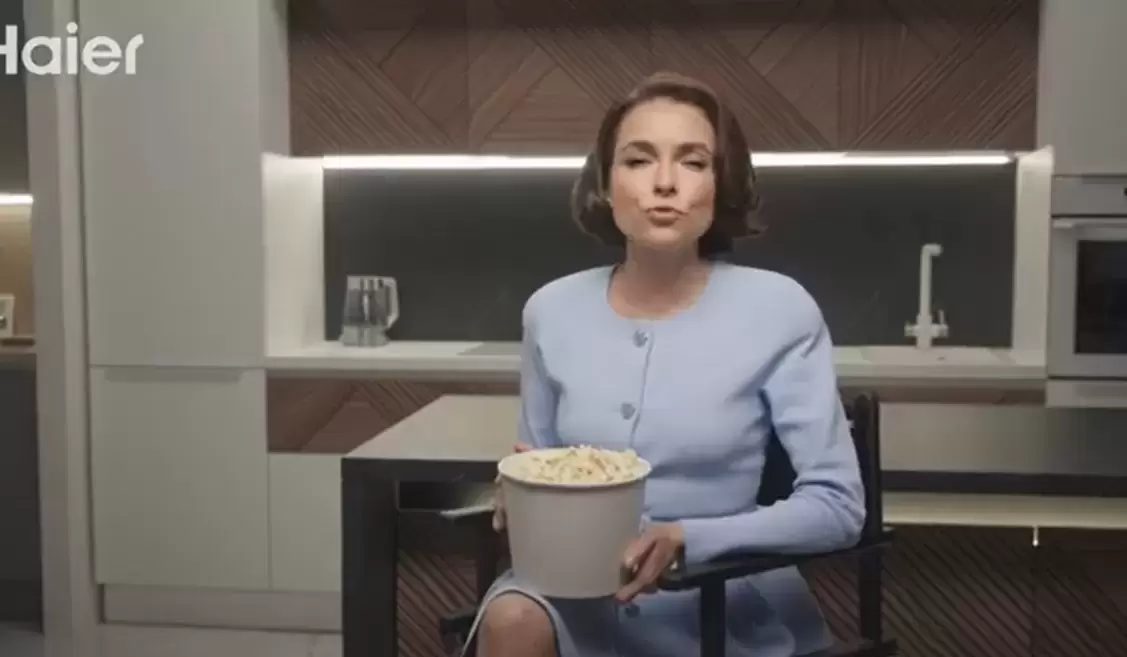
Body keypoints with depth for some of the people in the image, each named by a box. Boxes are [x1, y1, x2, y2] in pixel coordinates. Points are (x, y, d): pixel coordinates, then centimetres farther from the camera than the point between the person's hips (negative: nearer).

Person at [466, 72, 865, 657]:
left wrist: (689, 540, -24)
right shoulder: (551, 310, -1)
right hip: (581, 595, 3)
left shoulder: (779, 311, -11)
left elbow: (838, 505, -11)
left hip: (727, 610, -2)